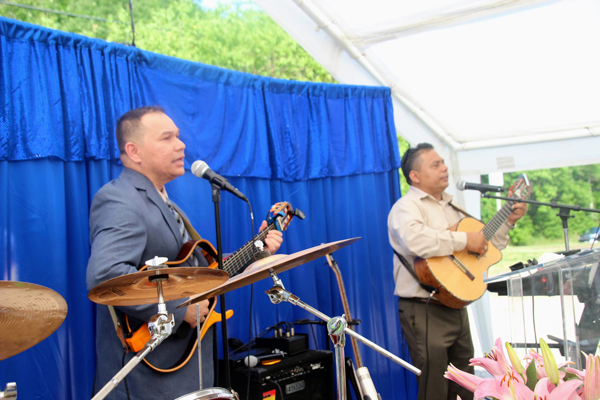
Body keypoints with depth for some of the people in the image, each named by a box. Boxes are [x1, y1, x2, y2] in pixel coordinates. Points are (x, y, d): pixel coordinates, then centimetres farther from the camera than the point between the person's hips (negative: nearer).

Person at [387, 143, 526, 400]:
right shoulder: (407, 206, -11)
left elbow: (485, 246, 26)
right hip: (425, 311, -8)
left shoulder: (450, 207, 17)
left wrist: (508, 221, 14)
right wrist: (465, 240, -25)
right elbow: (414, 240, -35)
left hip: (456, 308, 9)